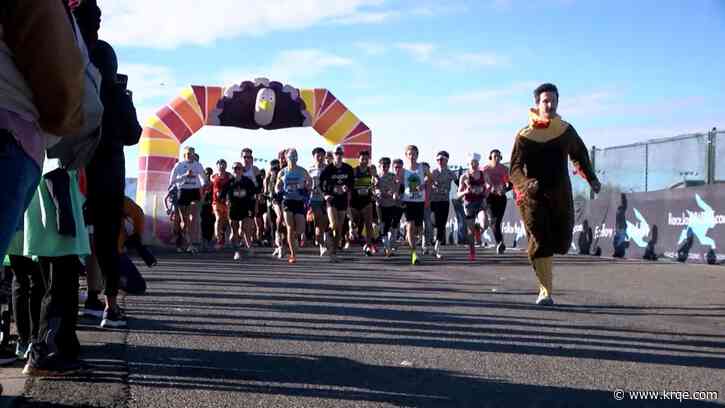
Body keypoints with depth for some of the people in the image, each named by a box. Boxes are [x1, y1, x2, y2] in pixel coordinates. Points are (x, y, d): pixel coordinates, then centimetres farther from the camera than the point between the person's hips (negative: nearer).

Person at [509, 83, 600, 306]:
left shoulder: (566, 131, 6)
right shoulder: (525, 135, -5)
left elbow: (580, 154, 24)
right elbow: (515, 169, -11)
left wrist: (591, 178, 16)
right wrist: (526, 184, -31)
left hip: (561, 195, 4)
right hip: (533, 196, -3)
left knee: (562, 243, 5)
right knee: (540, 243, -10)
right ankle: (546, 292, -2)